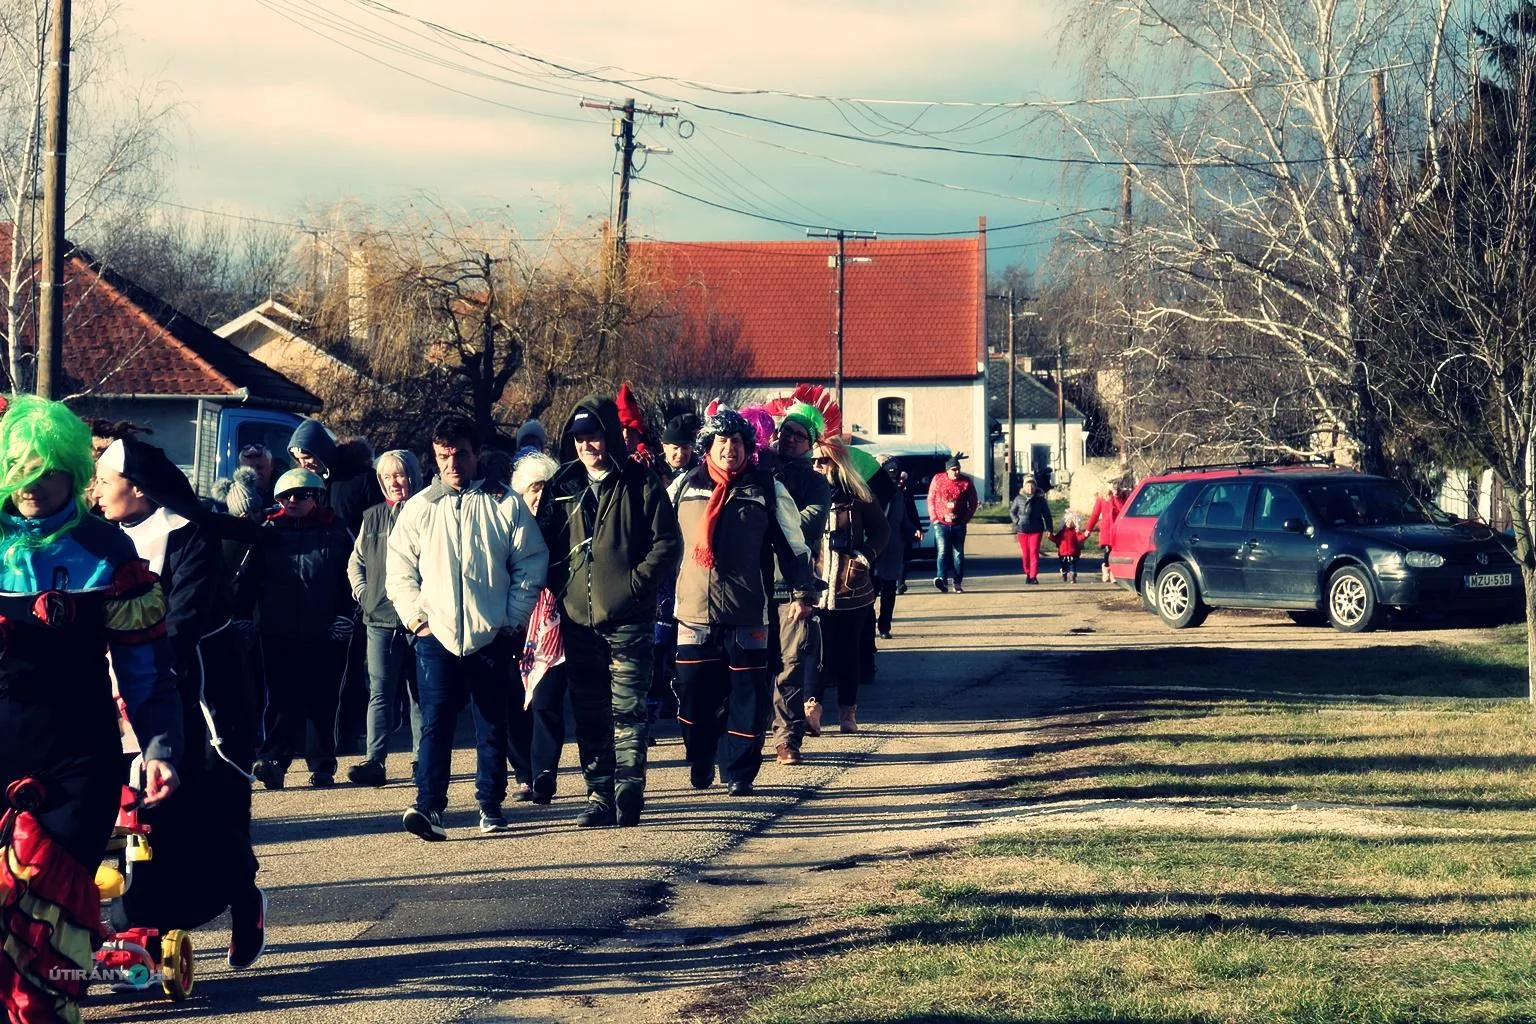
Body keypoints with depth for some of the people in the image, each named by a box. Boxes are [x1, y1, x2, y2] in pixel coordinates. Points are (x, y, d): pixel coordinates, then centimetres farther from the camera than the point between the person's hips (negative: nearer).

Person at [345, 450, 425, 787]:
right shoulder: (373, 517, 12)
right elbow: (356, 561, 22)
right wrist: (363, 593, 8)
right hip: (380, 618, 3)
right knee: (380, 692, -2)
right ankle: (374, 761, -6)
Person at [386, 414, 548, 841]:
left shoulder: (505, 504, 4)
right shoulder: (418, 508, 8)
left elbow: (532, 564, 4)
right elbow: (399, 570, 11)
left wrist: (514, 618, -2)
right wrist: (414, 616, 0)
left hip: (490, 635, 0)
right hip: (436, 634, 0)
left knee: (492, 725, 8)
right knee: (435, 721, -11)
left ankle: (490, 806, 17)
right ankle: (429, 807, -19)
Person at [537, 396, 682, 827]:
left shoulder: (641, 484, -1)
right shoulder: (562, 487, 11)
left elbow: (668, 545, -2)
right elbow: (544, 543, 18)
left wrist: (636, 583, -11)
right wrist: (558, 586, 4)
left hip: (628, 619, -4)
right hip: (577, 618, 4)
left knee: (627, 710, -5)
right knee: (588, 714, 7)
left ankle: (628, 792, -2)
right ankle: (599, 795, 12)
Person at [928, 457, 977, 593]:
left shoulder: (966, 482, 1)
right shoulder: (938, 480, 1)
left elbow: (973, 503, 8)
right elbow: (931, 500, 6)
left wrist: (966, 518, 0)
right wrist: (934, 518, -2)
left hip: (958, 524, 2)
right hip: (941, 523, -2)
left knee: (958, 553, 6)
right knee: (943, 550, -16)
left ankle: (958, 583, 12)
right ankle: (942, 579, -29)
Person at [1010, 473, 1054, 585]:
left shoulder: (1040, 498, 1)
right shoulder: (1019, 498, 3)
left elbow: (1046, 514, 6)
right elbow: (1012, 511, 15)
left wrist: (1048, 528, 2)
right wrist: (1017, 521, 0)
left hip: (1036, 530, -2)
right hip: (1022, 530, 2)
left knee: (1034, 552, -9)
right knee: (1025, 554, 6)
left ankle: (1034, 576, -10)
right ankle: (1027, 574, 19)